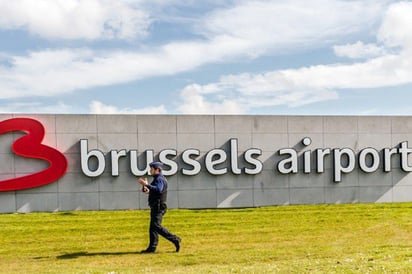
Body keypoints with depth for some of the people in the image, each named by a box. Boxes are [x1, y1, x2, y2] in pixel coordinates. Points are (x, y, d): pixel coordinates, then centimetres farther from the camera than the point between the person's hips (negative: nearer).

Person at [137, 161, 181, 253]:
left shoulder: (160, 179, -13)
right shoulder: (156, 179, 20)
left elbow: (158, 190, -34)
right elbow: (149, 190, 22)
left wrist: (147, 185, -34)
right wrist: (145, 187, 1)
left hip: (159, 207, -10)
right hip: (155, 207, 10)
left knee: (156, 226, -15)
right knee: (153, 227, 10)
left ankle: (175, 239, -12)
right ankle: (152, 247, 14)